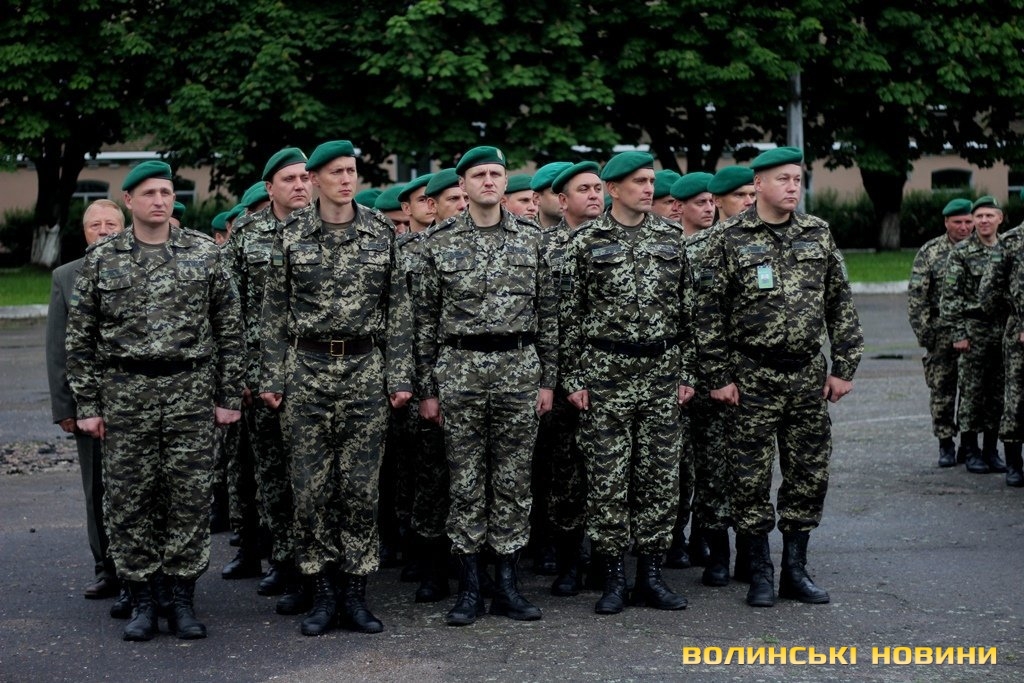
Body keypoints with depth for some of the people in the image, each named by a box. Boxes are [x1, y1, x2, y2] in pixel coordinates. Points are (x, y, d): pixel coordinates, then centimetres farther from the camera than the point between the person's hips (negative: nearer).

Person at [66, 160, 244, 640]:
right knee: (129, 500, 3)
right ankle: (141, 601, 15)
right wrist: (87, 405, 1)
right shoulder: (101, 259, 4)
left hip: (191, 391, 0)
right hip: (125, 393, 0)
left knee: (190, 496, 1)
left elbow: (230, 330, 5)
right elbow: (80, 339, 6)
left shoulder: (205, 254, 4)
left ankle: (184, 598, 13)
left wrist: (229, 397, 1)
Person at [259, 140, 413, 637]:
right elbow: (274, 311, 5)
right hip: (306, 369, 0)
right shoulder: (291, 235, 3)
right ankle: (323, 594, 12)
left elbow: (398, 309, 5)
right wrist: (271, 377, 0)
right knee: (310, 486, 2)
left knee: (361, 486, 2)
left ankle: (355, 595, 11)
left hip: (365, 368, 0)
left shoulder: (381, 233, 4)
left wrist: (400, 375, -1)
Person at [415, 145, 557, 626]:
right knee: (465, 482, 3)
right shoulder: (440, 242, 2)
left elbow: (546, 312, 8)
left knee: (514, 481, 5)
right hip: (460, 368, -1)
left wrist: (548, 379, 4)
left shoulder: (530, 238, 7)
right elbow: (426, 318, 3)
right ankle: (468, 589, 11)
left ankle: (507, 586, 14)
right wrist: (426, 388, 0)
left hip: (519, 369, 1)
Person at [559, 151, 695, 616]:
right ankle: (613, 576, 10)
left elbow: (687, 310, 9)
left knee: (661, 476, 5)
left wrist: (687, 372, 4)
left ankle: (651, 574, 14)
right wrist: (573, 378, -4)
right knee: (607, 480, 0)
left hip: (662, 374, 3)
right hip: (605, 374, -3)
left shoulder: (672, 238, 8)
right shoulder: (586, 243, 0)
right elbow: (569, 316, 1)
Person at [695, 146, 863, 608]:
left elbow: (840, 303, 9)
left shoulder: (817, 234, 7)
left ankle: (795, 570, 19)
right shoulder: (731, 238, -3)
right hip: (753, 377, -3)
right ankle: (760, 573, 13)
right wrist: (718, 376, -7)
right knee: (751, 478, 1)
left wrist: (843, 367, 4)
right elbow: (709, 311, -4)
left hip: (807, 375, 4)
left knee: (809, 474, 7)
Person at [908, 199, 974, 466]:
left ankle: (968, 443, 16)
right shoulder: (929, 252, 1)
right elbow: (916, 295, -1)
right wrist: (923, 331, -7)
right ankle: (945, 445, 10)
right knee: (942, 391, 1)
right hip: (942, 334, -1)